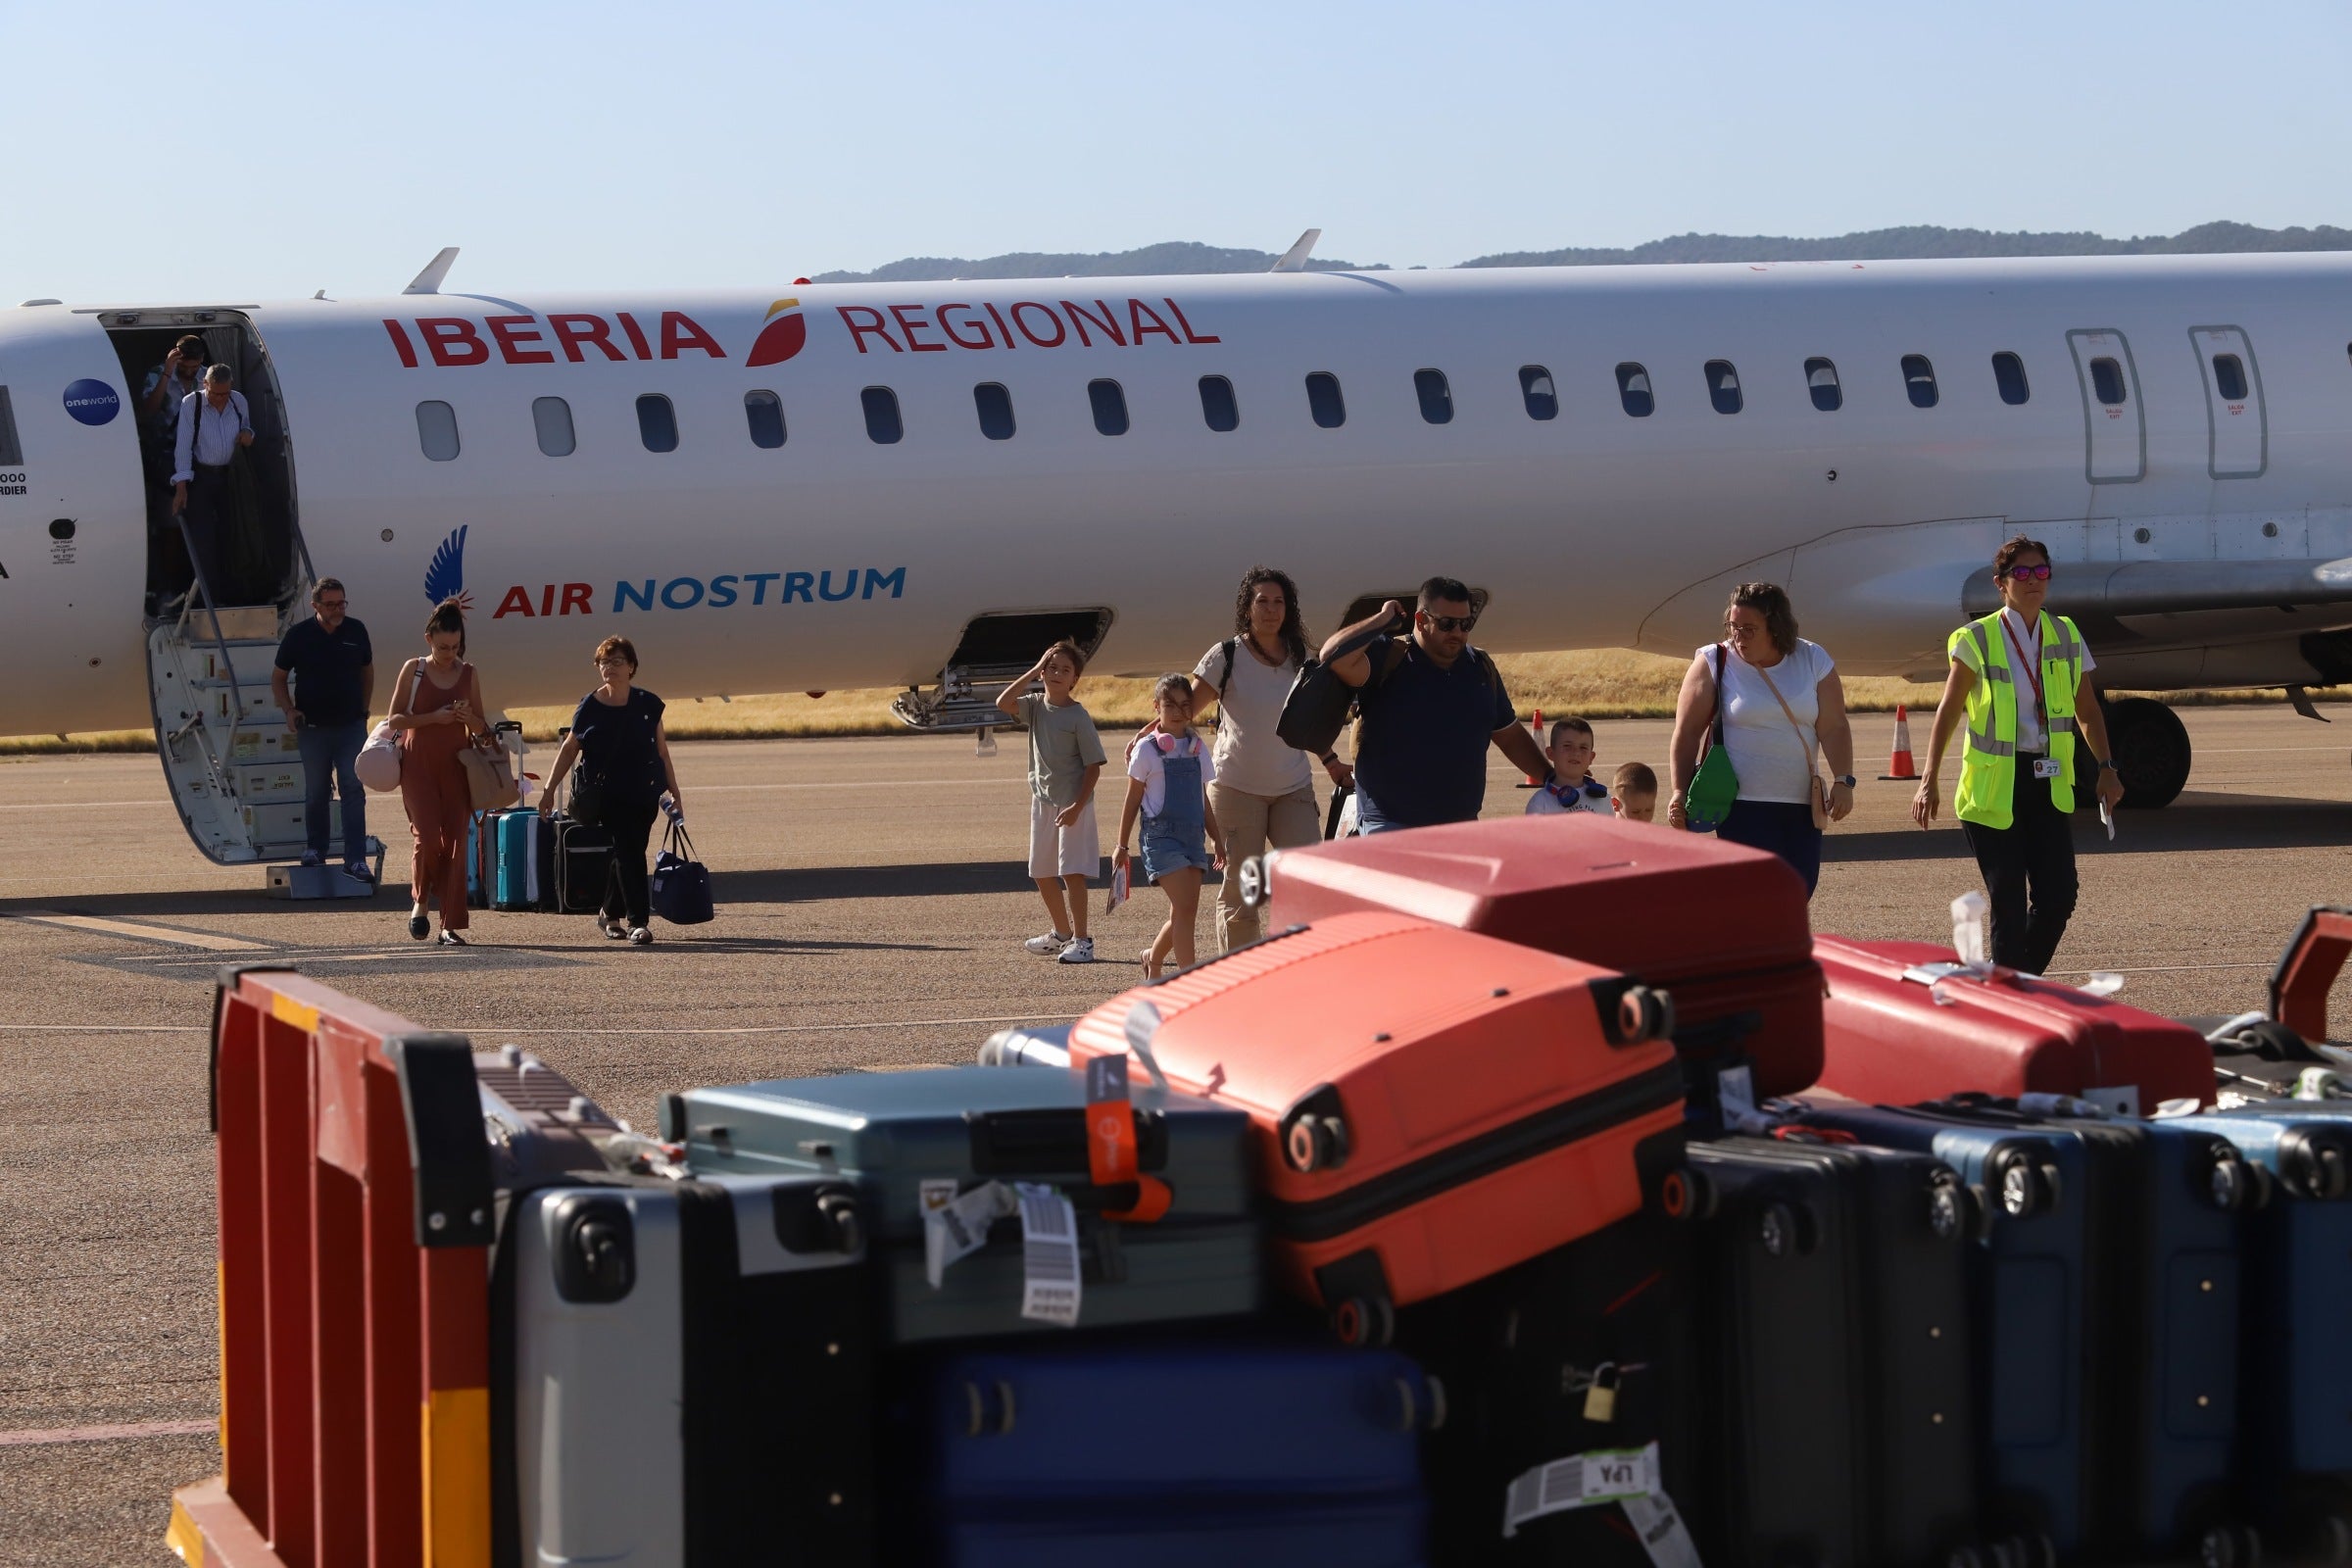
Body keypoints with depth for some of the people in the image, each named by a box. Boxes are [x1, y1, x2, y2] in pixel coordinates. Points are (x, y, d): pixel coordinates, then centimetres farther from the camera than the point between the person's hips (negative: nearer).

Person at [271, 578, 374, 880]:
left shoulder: (356, 631, 1)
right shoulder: (299, 635, -6)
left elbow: (367, 670, 17)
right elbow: (278, 678, 4)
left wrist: (364, 708, 10)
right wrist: (289, 710, -10)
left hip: (351, 727, 1)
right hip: (313, 728, -1)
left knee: (353, 792, -7)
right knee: (315, 792, 10)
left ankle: (355, 859, -10)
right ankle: (316, 849, 29)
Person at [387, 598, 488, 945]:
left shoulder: (468, 675, 8)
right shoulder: (413, 670, 2)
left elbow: (481, 727, 13)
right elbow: (396, 719, -1)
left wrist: (469, 718, -10)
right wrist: (434, 717, -15)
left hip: (456, 766, 2)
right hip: (419, 764, -2)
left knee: (455, 841, -4)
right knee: (427, 836, -14)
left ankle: (451, 925, -2)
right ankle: (420, 902, 12)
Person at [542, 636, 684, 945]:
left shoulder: (647, 705, 4)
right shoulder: (590, 707, 0)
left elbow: (662, 752, 10)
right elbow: (569, 749, 7)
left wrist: (675, 795, 11)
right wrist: (549, 790, 4)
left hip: (644, 794, 3)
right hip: (606, 794, -3)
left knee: (625, 853, 8)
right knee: (627, 852, -12)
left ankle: (609, 913, 28)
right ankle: (638, 922, -12)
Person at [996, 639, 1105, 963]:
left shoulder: (1078, 717, -10)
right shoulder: (1035, 706, 5)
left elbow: (1093, 767, -11)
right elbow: (1003, 703, -14)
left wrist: (1077, 806, -19)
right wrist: (1033, 672, -9)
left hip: (1073, 803, -7)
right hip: (1042, 800, 7)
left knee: (1072, 872, -12)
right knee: (1041, 872, 14)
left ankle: (1081, 940, -8)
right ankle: (1062, 933, 30)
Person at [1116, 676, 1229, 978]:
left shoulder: (1197, 749, 12)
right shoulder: (1147, 749, -3)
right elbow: (1132, 800, 1)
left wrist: (1218, 841, 16)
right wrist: (1121, 846, 1)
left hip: (1193, 836, 5)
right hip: (1161, 836, -5)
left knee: (1185, 912, 5)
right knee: (1185, 908, -14)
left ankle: (1154, 957, 32)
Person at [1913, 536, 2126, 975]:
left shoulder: (2066, 637, 9)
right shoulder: (1977, 640, -2)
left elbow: (2087, 710, 17)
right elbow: (1949, 712, -4)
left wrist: (2105, 767, 6)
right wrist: (1930, 780, -12)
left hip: (2049, 786, 4)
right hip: (1992, 786, -4)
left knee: (2059, 897, -3)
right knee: (2009, 903, -6)